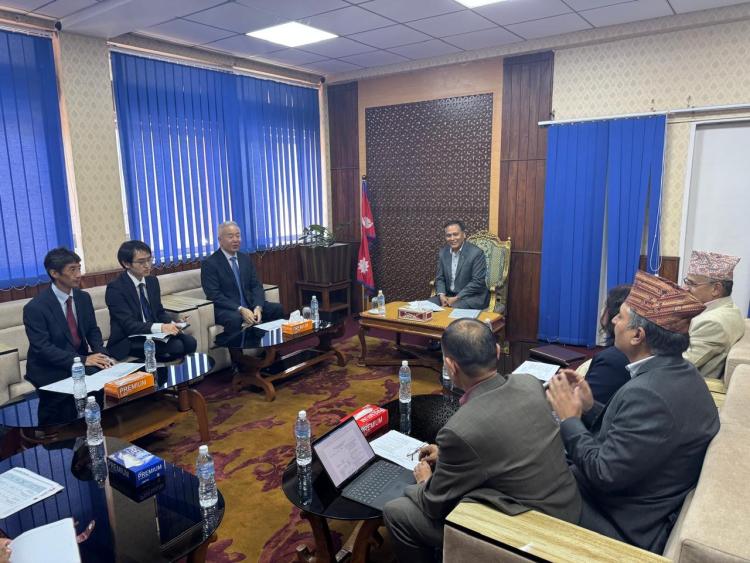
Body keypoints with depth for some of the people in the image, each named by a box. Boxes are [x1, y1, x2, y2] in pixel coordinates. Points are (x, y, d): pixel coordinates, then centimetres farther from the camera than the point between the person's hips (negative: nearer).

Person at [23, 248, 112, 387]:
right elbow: (43, 348, -18)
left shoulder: (84, 297, 4)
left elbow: (93, 331, 9)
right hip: (50, 372, -6)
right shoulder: (35, 307, -14)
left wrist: (101, 354, -12)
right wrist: (82, 360, -27)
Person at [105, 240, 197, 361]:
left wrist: (172, 324, -9)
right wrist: (160, 327, -36)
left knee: (189, 342, -20)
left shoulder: (152, 281, 7)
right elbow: (129, 325, -22)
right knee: (176, 346, -29)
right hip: (128, 341, -6)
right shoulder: (115, 288, -14)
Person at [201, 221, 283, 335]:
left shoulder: (246, 258, 12)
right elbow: (214, 295, -14)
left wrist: (258, 307, -13)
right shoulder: (209, 263, -7)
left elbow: (256, 285, 7)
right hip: (225, 309, -6)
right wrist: (240, 309, -25)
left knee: (278, 309, -15)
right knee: (235, 318, -37)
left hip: (249, 305, 6)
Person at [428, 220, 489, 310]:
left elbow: (477, 282, -16)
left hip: (472, 297, -5)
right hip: (449, 295, 6)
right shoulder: (442, 252, 5)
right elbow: (439, 278, 9)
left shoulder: (476, 253, -13)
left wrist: (456, 298, -20)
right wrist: (441, 295, -10)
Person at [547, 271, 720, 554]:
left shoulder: (649, 393, -31)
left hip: (629, 526, -8)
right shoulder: (680, 372, -2)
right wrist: (589, 408, -5)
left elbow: (604, 474, -26)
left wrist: (569, 418, -16)